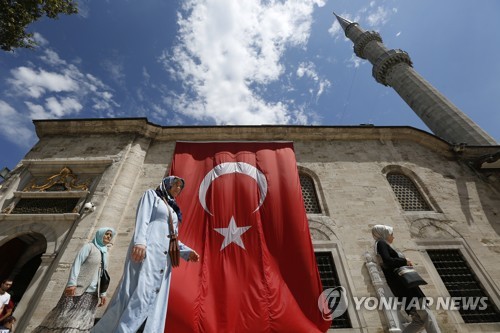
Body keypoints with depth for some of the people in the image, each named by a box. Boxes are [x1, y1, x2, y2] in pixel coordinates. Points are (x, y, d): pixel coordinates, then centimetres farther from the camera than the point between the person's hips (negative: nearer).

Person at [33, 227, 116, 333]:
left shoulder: (105, 254, 16)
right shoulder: (89, 246, -2)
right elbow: (76, 264, -11)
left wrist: (102, 294, 13)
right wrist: (72, 283, -22)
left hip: (92, 294, 6)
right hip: (78, 289, -5)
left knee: (83, 322, 0)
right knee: (65, 317, -4)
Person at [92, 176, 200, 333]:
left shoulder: (173, 211, 27)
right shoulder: (151, 195, 10)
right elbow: (142, 219, -7)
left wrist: (187, 252, 8)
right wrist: (140, 241, -23)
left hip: (165, 259, 7)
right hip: (147, 250, -6)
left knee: (156, 301, -1)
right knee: (140, 295, -17)